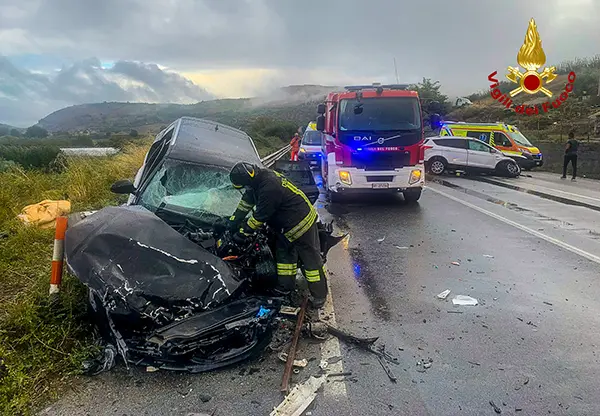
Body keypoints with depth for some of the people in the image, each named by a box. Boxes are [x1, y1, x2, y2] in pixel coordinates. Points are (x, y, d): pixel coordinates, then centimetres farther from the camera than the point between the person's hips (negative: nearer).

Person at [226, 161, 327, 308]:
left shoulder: (269, 187, -32)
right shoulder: (259, 177, -1)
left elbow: (260, 216, -24)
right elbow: (246, 202, 10)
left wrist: (242, 234, -12)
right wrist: (232, 222, 11)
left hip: (301, 223, -10)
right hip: (288, 223, 10)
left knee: (311, 258, -1)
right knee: (283, 252, 18)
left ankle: (319, 295, 8)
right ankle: (285, 286, 30)